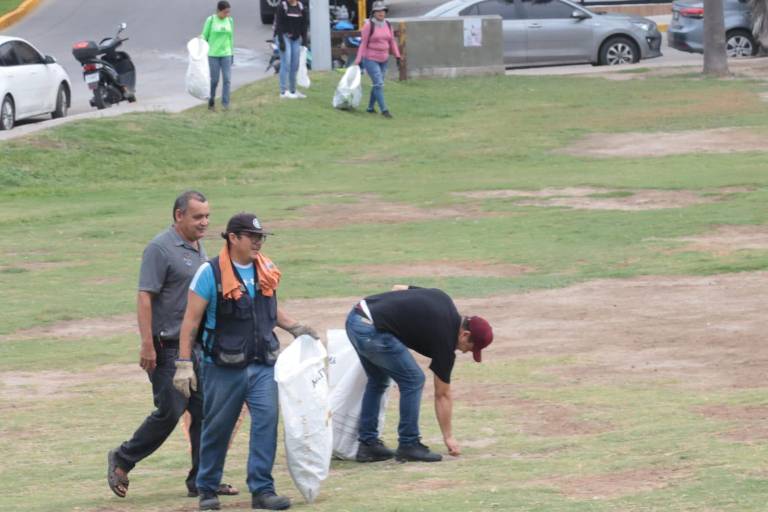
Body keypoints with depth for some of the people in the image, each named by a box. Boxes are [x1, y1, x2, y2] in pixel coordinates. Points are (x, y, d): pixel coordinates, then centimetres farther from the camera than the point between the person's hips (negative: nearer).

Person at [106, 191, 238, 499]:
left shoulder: (199, 249, 15)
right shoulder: (161, 248, -12)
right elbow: (144, 297, -17)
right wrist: (147, 346, -23)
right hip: (168, 348, -8)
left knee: (206, 411, 4)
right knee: (170, 412, -7)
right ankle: (122, 461, 10)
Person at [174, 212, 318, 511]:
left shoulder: (266, 270, 7)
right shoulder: (211, 273, -10)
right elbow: (191, 320, -8)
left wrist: (295, 328, 9)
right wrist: (184, 364, -12)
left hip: (262, 364, 4)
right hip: (224, 366, -4)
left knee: (267, 421, -8)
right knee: (217, 428, 6)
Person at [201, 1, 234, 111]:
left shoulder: (230, 21, 6)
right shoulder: (210, 20, -5)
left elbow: (231, 38, 13)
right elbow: (204, 36, 0)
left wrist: (232, 54, 14)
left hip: (226, 54, 3)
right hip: (213, 54, -3)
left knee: (227, 79, -6)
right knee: (214, 80, 1)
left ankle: (225, 104, -3)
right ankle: (211, 102, 19)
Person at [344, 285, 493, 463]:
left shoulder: (442, 299, 15)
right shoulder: (445, 338, -3)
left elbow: (399, 288, 26)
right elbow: (442, 395, 7)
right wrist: (448, 437, 17)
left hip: (355, 317, 9)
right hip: (372, 330, -9)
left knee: (378, 380, 22)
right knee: (413, 380, 1)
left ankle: (368, 444, 23)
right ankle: (408, 445, 7)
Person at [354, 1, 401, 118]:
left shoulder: (387, 25, 2)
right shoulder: (368, 26, -14)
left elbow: (392, 42, 8)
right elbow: (363, 43, -12)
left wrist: (398, 57, 2)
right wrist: (359, 60, -14)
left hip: (383, 60, 6)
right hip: (370, 60, -6)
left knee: (378, 84, 12)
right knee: (379, 84, -14)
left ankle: (371, 107, 28)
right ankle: (384, 110, -14)